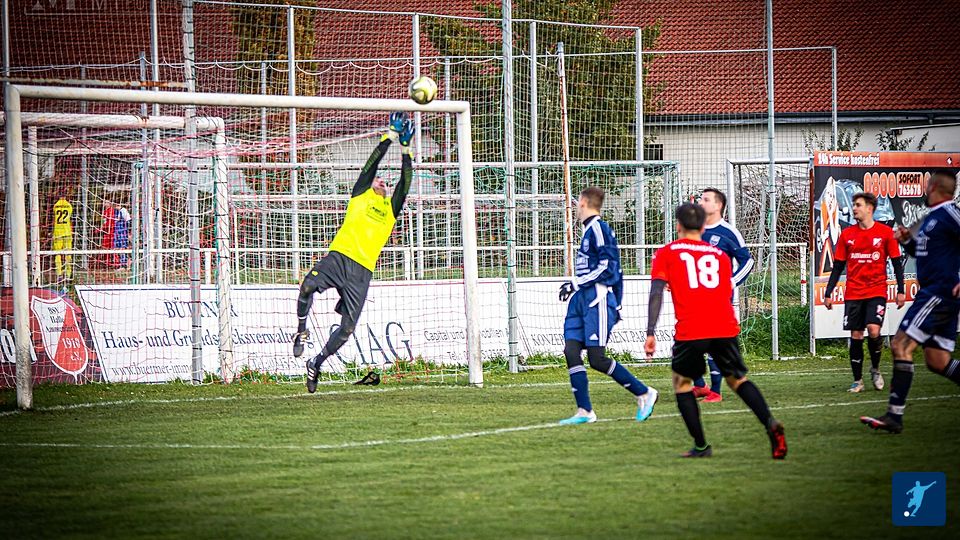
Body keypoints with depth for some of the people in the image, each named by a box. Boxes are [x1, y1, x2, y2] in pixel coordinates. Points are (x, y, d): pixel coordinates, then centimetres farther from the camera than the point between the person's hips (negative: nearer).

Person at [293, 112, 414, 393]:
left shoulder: (391, 208, 22)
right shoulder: (360, 195, 18)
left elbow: (406, 182, 11)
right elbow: (372, 163, 12)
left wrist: (406, 150, 9)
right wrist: (390, 136, 11)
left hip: (362, 271, 2)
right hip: (339, 256, -2)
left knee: (347, 328, -7)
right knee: (308, 285, -32)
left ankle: (316, 363, 17)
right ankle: (302, 331, -5)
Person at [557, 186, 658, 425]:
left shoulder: (599, 229, -11)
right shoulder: (589, 230, 18)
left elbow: (607, 267, -17)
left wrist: (575, 284, -16)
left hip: (597, 299, -9)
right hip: (582, 300, 9)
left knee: (597, 358, -10)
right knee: (571, 350, -2)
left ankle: (644, 394, 4)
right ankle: (584, 411, -1)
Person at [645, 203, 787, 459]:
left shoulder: (666, 253, 10)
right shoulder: (719, 255, 21)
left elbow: (656, 292, -2)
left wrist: (650, 333, -6)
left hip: (690, 332, -3)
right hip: (726, 329, 3)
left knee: (682, 381, 18)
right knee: (737, 379, 16)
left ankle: (701, 446, 11)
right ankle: (770, 423, -9)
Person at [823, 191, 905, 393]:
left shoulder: (885, 232, 0)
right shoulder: (847, 234, 7)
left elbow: (897, 263, 3)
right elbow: (838, 266, 11)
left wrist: (900, 291, -4)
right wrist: (828, 293, 6)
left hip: (877, 292, -3)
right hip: (853, 293, 3)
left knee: (873, 329, -18)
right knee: (855, 336, 0)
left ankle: (875, 369, 7)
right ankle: (857, 380, 10)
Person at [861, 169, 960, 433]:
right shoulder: (932, 217, 19)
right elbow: (924, 253, 33)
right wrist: (907, 240, 12)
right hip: (936, 295, 10)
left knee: (901, 345, -13)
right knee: (937, 363, 8)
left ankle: (894, 417, -15)